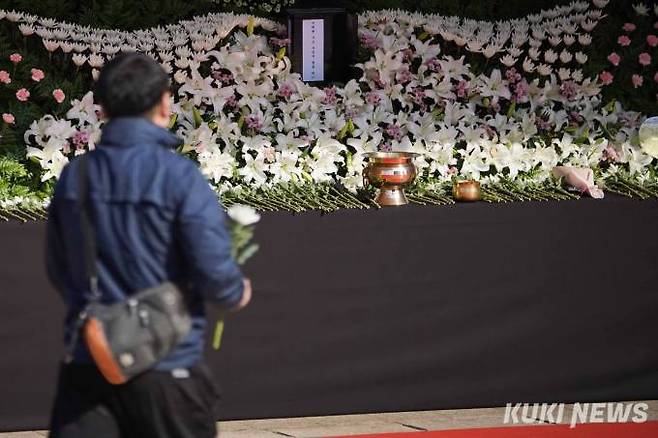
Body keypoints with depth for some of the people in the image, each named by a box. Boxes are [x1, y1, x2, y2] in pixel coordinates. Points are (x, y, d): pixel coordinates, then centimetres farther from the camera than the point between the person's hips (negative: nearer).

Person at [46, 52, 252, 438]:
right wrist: (237, 294, 7)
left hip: (85, 364, 3)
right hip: (164, 369, -3)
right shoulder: (180, 177, -13)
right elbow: (213, 268, -15)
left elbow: (58, 269, 12)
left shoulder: (74, 176, 3)